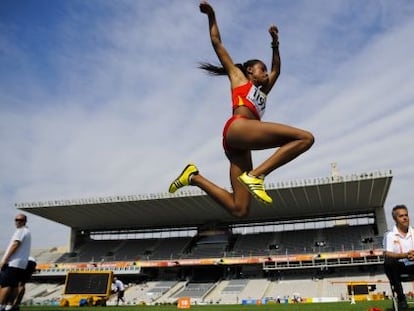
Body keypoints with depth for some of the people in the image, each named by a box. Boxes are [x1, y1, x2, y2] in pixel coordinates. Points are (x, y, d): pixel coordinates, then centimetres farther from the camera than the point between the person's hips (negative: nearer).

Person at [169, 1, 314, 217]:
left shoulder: (262, 92, 39)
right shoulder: (238, 76, 25)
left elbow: (276, 70, 54)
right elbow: (217, 42, 29)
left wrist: (275, 43, 53)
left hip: (239, 146, 7)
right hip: (237, 128, -7)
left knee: (239, 210, -5)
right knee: (305, 138, -19)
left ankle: (195, 177, 3)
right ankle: (255, 175, -27)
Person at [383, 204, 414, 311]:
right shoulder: (389, 234, -1)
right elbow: (387, 254, -13)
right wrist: (405, 255, -30)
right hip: (399, 266, -2)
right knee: (388, 262, -36)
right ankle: (401, 297, -24)